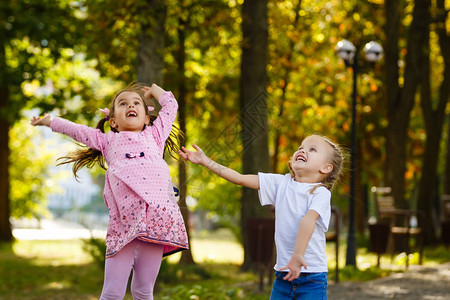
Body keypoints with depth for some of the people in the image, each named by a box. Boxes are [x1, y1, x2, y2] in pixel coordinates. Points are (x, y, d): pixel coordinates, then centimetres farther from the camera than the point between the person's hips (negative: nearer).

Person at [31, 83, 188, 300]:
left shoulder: (154, 135, 25)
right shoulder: (108, 141, 25)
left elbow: (171, 105, 34)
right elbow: (76, 130, 36)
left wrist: (153, 90, 49)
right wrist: (48, 121, 45)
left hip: (156, 219, 0)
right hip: (123, 223, 0)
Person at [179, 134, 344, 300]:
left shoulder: (321, 193, -8)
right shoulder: (281, 183, 8)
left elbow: (309, 220, -24)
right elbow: (241, 179, 9)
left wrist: (298, 255, -40)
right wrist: (206, 161, 7)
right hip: (283, 274, 5)